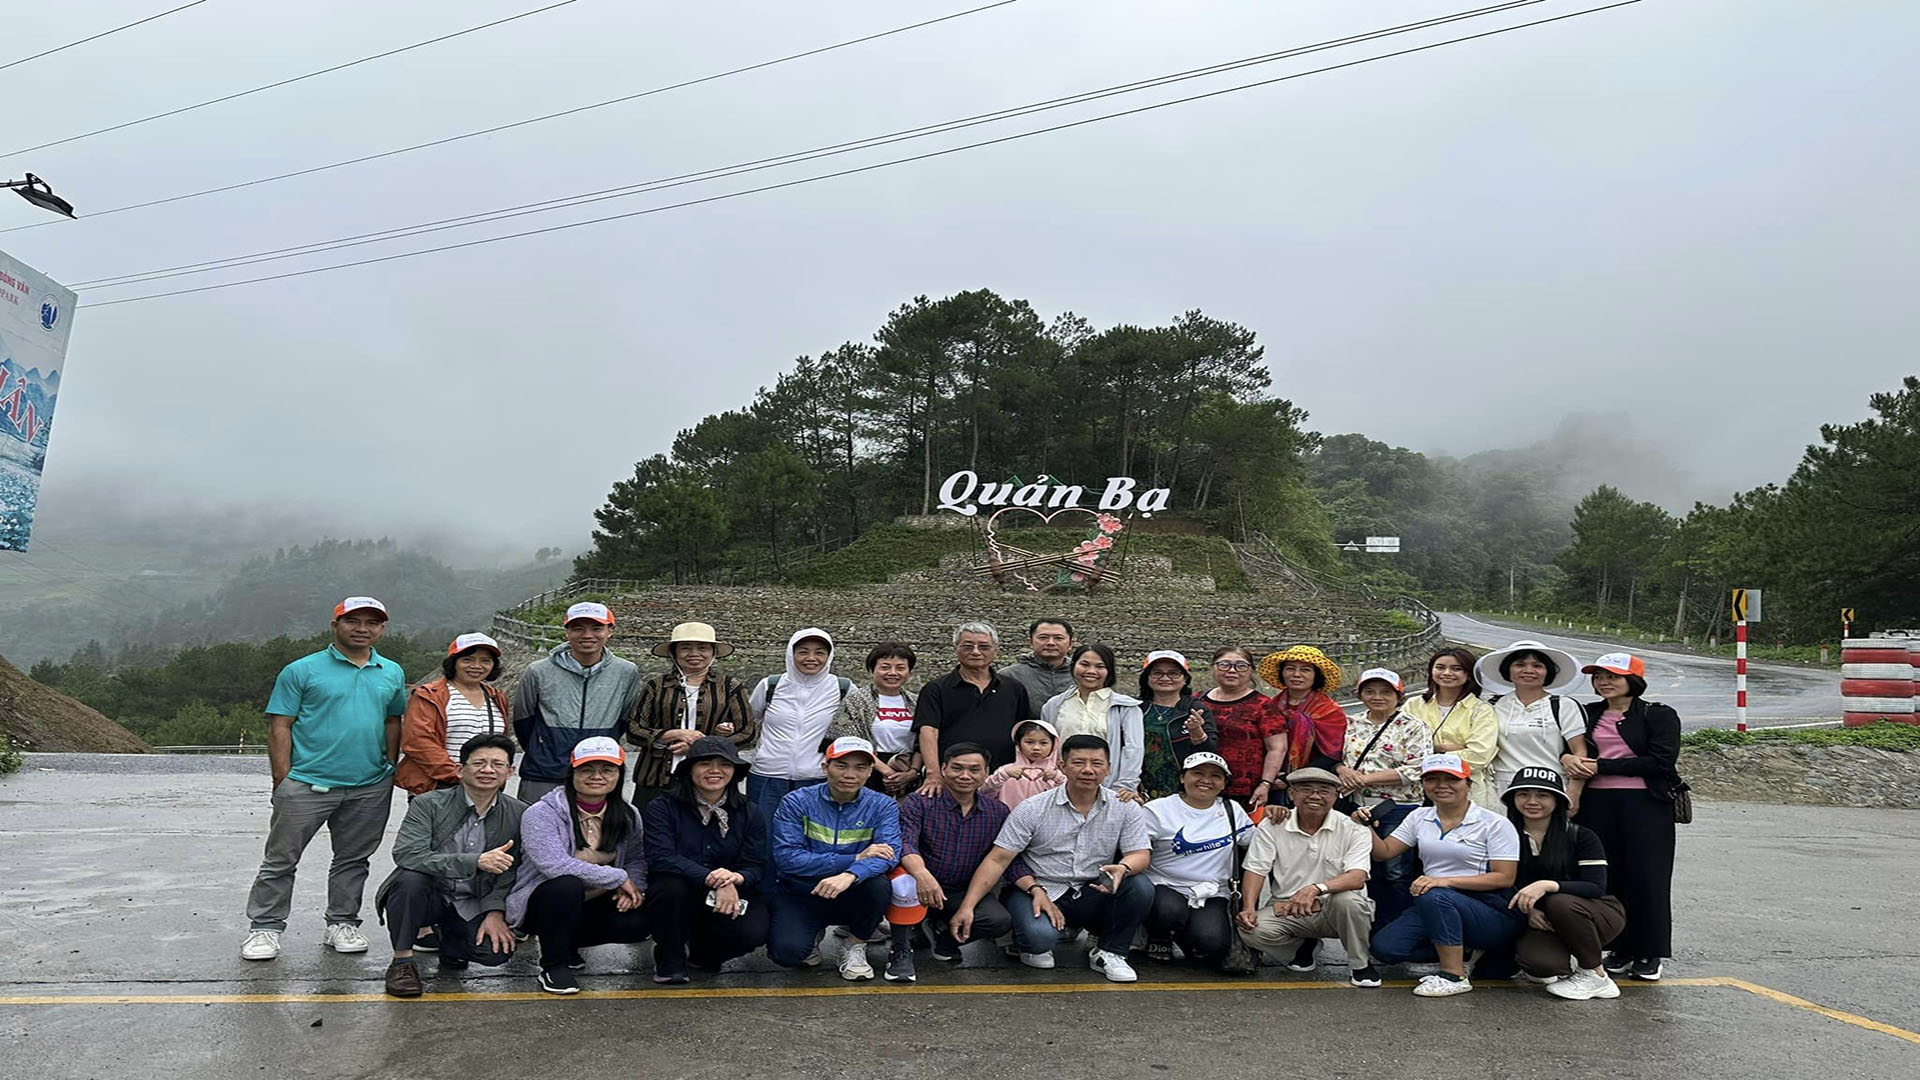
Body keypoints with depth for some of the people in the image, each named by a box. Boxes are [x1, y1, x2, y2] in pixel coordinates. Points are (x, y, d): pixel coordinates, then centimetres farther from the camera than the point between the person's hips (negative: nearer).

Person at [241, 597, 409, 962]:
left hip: (370, 788, 3)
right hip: (308, 784, -3)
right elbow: (280, 727, -3)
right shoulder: (303, 670, -3)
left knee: (354, 859, 13)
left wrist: (390, 771, 12)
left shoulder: (392, 674, 10)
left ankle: (343, 924, 26)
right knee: (281, 859, 5)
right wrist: (282, 782, -8)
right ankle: (265, 928, 17)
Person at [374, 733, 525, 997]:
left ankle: (449, 936, 14)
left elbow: (511, 871, 4)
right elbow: (405, 854, -27)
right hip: (428, 896, -2)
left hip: (471, 906, 3)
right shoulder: (428, 804, -11)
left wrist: (495, 911, -14)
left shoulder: (519, 814, -2)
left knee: (497, 951, -22)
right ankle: (402, 961, -11)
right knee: (411, 877, -33)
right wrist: (476, 861, -35)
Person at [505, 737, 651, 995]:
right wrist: (619, 878, -26)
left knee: (639, 921, -20)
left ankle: (567, 944, 10)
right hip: (540, 903, -6)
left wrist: (633, 888, -19)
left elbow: (637, 860, 6)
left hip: (593, 905, 6)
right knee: (568, 885, -37)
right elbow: (554, 864, -31)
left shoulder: (628, 815, 2)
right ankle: (553, 964, -13)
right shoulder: (542, 813, -17)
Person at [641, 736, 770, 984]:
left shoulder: (749, 814, 5)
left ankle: (701, 952, 10)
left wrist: (738, 878, -29)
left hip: (732, 897, 2)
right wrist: (712, 880, -31)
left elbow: (756, 867, -3)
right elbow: (661, 857, -20)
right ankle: (669, 962, -7)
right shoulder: (662, 808, -4)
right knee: (671, 885, -35)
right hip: (678, 898, -2)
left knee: (752, 932, -27)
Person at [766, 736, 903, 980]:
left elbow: (889, 853, -21)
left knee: (878, 885, -30)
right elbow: (787, 858, -20)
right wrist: (856, 858, -25)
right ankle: (812, 933, 10)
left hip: (850, 897, 2)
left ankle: (856, 947, -1)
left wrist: (850, 875, -42)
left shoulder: (882, 806, -4)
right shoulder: (797, 802, -8)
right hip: (799, 895, -1)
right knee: (787, 952, -28)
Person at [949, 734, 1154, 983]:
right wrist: (967, 907, -17)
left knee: (1140, 886, -23)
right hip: (1038, 890, -2)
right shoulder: (1032, 809, -7)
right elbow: (998, 860, -8)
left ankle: (1108, 953, 0)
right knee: (1040, 936, -34)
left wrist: (1122, 868, -32)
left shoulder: (1126, 809, 0)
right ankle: (1035, 945, 6)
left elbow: (1140, 853, -5)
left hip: (1092, 894, 3)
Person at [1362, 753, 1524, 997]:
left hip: (1493, 913, -5)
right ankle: (1460, 952, 5)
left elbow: (1504, 878, -12)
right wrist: (1365, 828, -13)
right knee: (1384, 947, -17)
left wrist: (1446, 881, -22)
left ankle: (1454, 976, -19)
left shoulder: (1495, 824, -4)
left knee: (1435, 897, -36)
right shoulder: (1419, 817, 11)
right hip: (1432, 907, 6)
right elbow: (1384, 852, 9)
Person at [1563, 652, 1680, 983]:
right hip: (1597, 805, 4)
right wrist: (1568, 758, -8)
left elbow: (1661, 762, -11)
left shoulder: (1659, 715, 1)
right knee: (1607, 877, 4)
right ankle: (1621, 949, 15)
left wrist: (1602, 766, -12)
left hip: (1645, 806, -4)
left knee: (1646, 877, 0)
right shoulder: (1587, 715, 14)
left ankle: (1651, 954, 12)